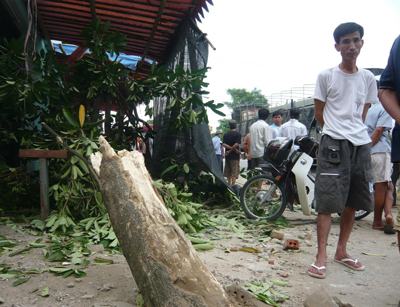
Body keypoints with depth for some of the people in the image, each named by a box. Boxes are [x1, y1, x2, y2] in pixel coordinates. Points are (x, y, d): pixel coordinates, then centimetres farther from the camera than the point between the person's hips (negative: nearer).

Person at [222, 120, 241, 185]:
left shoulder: (226, 134, 7)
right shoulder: (238, 134, -7)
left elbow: (223, 144, -6)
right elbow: (236, 144, -20)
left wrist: (230, 148, -10)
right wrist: (231, 150, -10)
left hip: (227, 156, 5)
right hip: (235, 156, -5)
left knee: (228, 172, 13)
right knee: (234, 173, -2)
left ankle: (229, 184, 19)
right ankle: (233, 185, -6)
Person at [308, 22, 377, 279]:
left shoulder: (368, 78, 11)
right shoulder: (326, 76, -1)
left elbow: (362, 114, 17)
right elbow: (318, 113, 4)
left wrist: (355, 130, 10)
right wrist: (337, 132, 9)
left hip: (361, 144, 5)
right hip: (334, 144, -5)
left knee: (353, 202, 9)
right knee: (327, 201, -9)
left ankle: (342, 251, 23)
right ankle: (321, 256, -2)